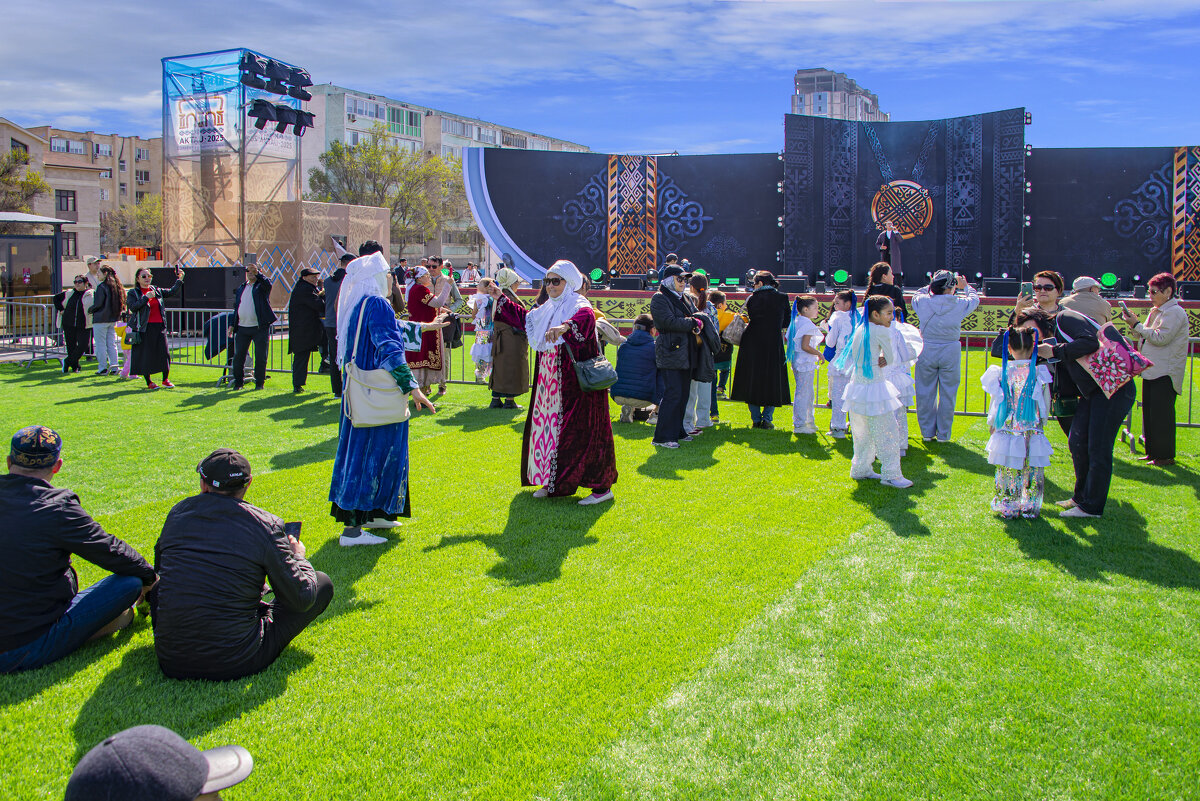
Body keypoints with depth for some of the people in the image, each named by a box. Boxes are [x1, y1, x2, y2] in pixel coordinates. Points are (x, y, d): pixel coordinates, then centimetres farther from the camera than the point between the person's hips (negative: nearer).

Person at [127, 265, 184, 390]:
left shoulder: (156, 290, 14)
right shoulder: (133, 293, 1)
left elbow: (172, 292, 19)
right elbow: (132, 307, -14)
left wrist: (179, 280, 7)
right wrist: (146, 297, -19)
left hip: (159, 326, 4)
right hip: (144, 328, -3)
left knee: (164, 353, -1)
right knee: (145, 355, 1)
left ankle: (166, 379, 13)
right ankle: (149, 382, 13)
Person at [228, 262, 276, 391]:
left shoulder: (261, 286, 3)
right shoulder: (241, 288, 17)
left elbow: (268, 284, -24)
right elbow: (236, 307, 20)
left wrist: (257, 273, -24)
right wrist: (232, 325, 15)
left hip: (260, 328, -4)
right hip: (242, 328, 5)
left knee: (260, 357, 0)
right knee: (238, 356, 4)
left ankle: (259, 382, 12)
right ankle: (238, 381, 15)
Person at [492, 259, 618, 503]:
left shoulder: (578, 305, -12)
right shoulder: (547, 309, 14)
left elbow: (586, 317, -36)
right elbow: (525, 319, 31)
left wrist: (565, 326, -56)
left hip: (576, 381, -9)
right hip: (550, 381, 9)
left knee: (581, 430, -9)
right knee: (549, 426, 12)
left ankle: (602, 486, -3)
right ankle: (554, 482, 24)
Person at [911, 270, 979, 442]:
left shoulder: (922, 301, -9)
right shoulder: (960, 304, -10)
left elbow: (917, 294, 17)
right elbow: (974, 299, 13)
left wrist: (931, 286, 27)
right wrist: (965, 286, 31)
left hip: (927, 351, 1)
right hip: (951, 352, -1)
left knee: (925, 393, 11)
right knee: (947, 394, 8)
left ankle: (927, 432, 19)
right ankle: (943, 434, 14)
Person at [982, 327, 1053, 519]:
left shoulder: (1001, 373, -5)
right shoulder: (1039, 374, -6)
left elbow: (995, 404, 4)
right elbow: (1046, 406, 4)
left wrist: (992, 424, 18)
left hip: (1007, 431, 0)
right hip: (1033, 433, 0)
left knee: (1008, 473, 7)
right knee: (1032, 473, 10)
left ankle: (1007, 507, 12)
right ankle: (1030, 507, 15)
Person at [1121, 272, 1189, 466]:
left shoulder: (1174, 312, -11)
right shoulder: (1155, 312, 18)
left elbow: (1161, 338, -20)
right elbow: (1145, 336, 20)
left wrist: (1137, 326, -14)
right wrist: (1134, 323, 5)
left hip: (1166, 373, -9)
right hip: (1151, 370, 9)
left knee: (1161, 414, -7)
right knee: (1149, 412, 12)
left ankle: (1165, 456, -1)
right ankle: (1152, 453, 20)